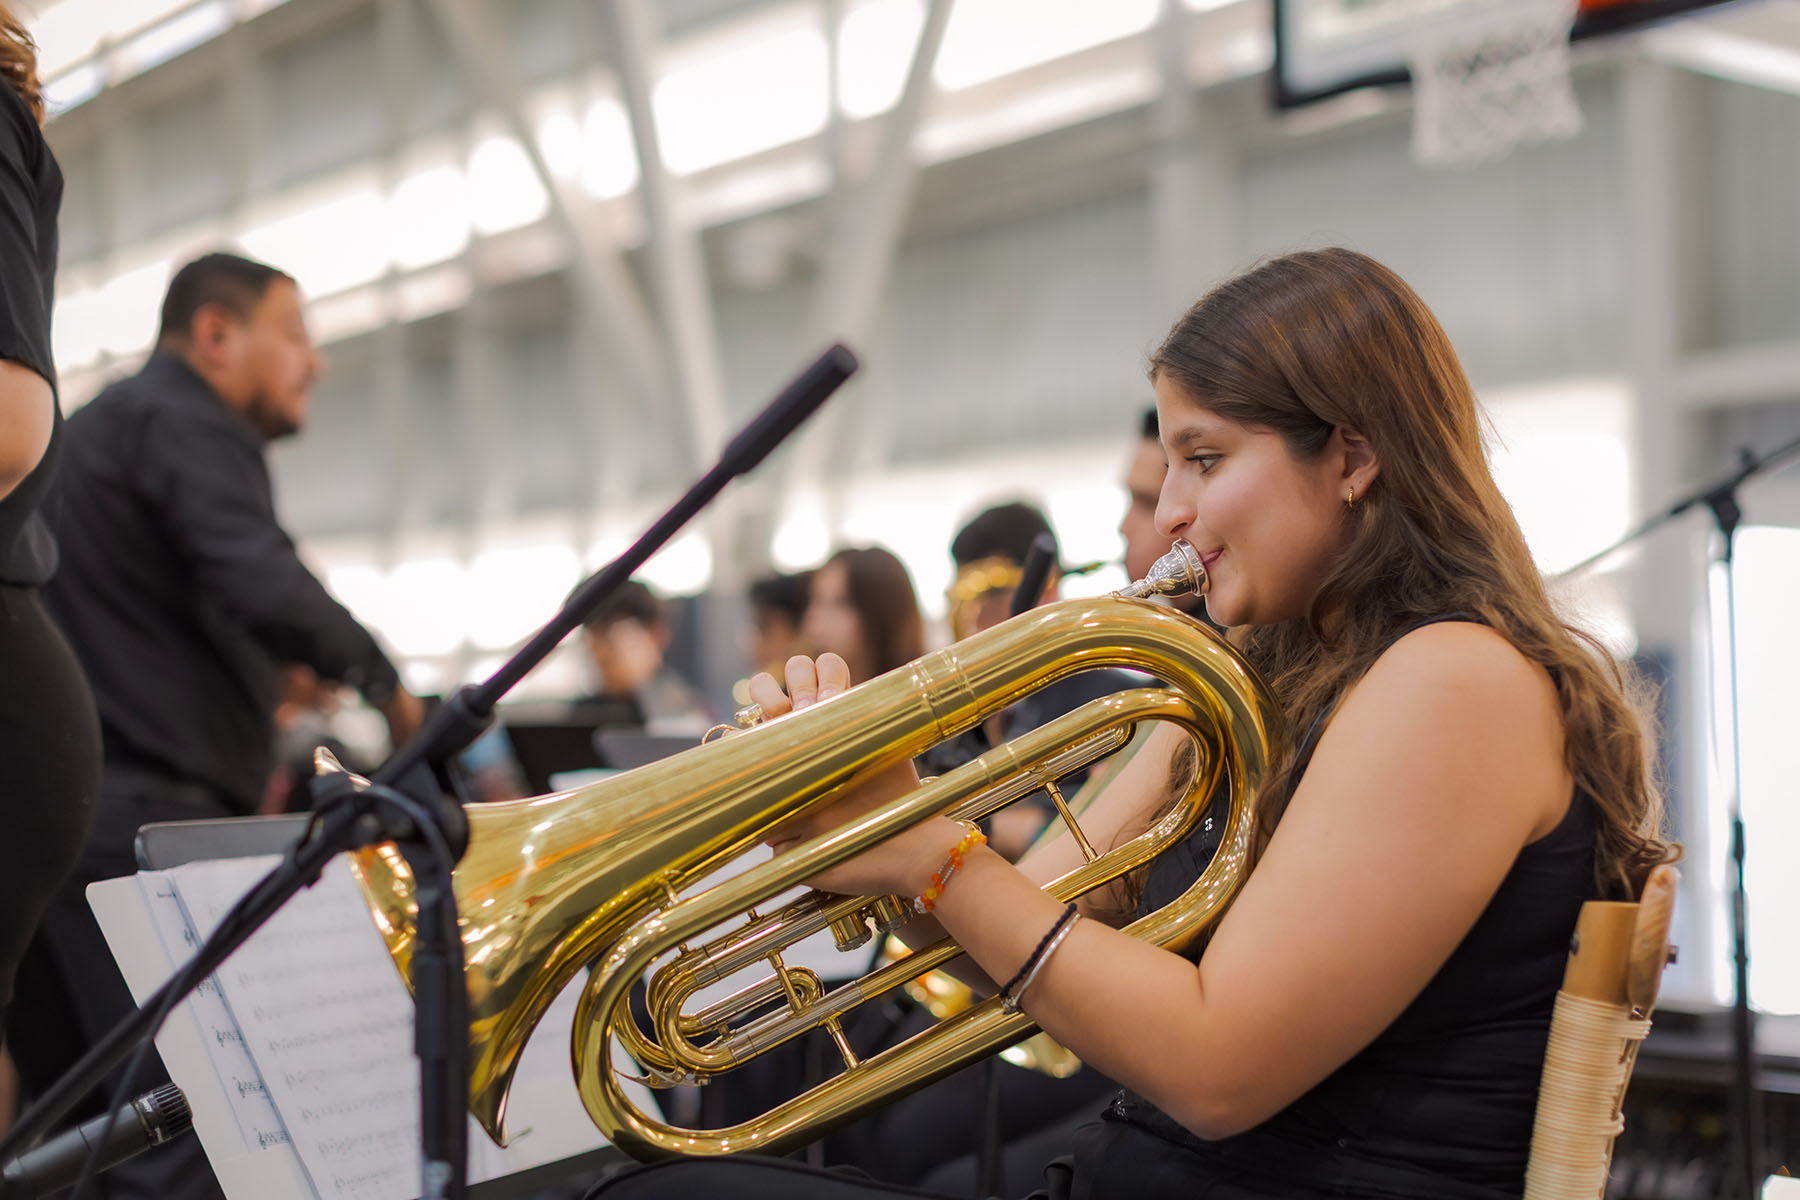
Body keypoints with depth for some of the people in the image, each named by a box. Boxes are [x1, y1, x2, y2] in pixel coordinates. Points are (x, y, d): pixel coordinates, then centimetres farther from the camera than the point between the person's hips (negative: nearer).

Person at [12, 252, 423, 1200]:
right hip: (144, 814, -10)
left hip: (55, 804, 10)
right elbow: (265, 588, -21)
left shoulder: (97, 427, 25)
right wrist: (384, 683, -9)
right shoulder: (187, 421, -5)